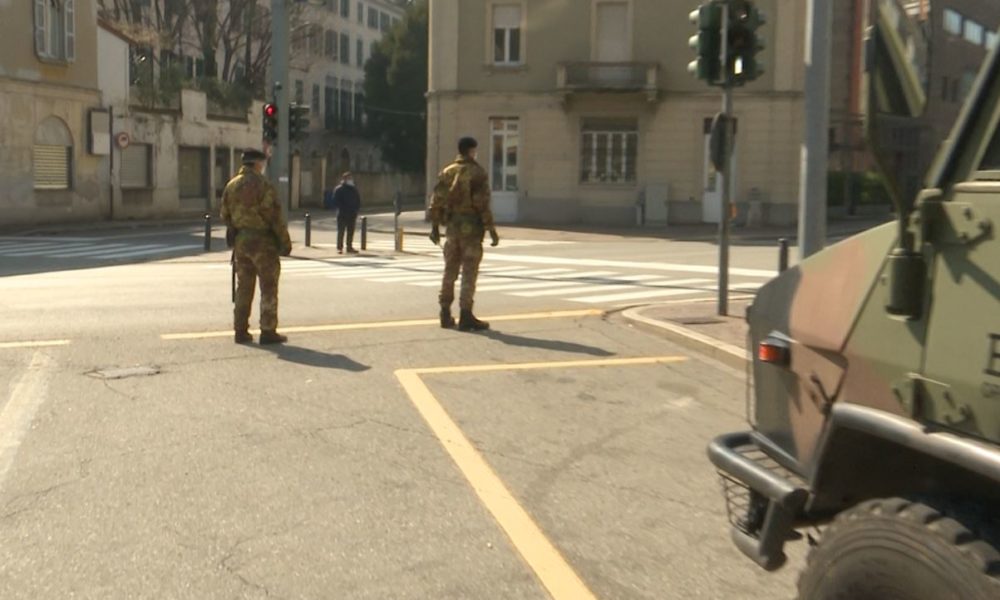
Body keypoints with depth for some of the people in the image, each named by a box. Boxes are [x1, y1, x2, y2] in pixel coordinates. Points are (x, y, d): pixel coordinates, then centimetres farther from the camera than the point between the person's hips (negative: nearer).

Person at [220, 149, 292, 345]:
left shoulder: (231, 185, 9)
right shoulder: (263, 185, -12)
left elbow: (225, 215, 12)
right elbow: (274, 216, -15)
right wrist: (285, 241, -8)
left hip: (240, 242, 7)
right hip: (262, 242, -7)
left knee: (243, 287, 13)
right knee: (268, 288, 0)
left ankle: (241, 331, 14)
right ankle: (268, 331, 0)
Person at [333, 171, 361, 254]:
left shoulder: (354, 189, 14)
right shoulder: (339, 189, -4)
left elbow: (358, 200, 17)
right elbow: (336, 201, -9)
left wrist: (356, 209, 2)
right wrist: (342, 208, -16)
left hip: (352, 214, 5)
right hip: (342, 214, -5)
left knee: (351, 231, 8)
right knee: (341, 231, -3)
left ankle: (350, 247, 15)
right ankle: (339, 248, 0)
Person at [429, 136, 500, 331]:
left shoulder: (447, 172, 8)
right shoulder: (477, 173, -9)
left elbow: (436, 202, 7)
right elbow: (482, 204, -15)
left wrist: (435, 227, 15)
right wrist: (491, 230, -11)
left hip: (452, 227, 6)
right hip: (471, 228, -6)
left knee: (450, 270, 13)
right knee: (469, 273, -2)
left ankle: (446, 315, 18)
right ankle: (465, 316, -2)